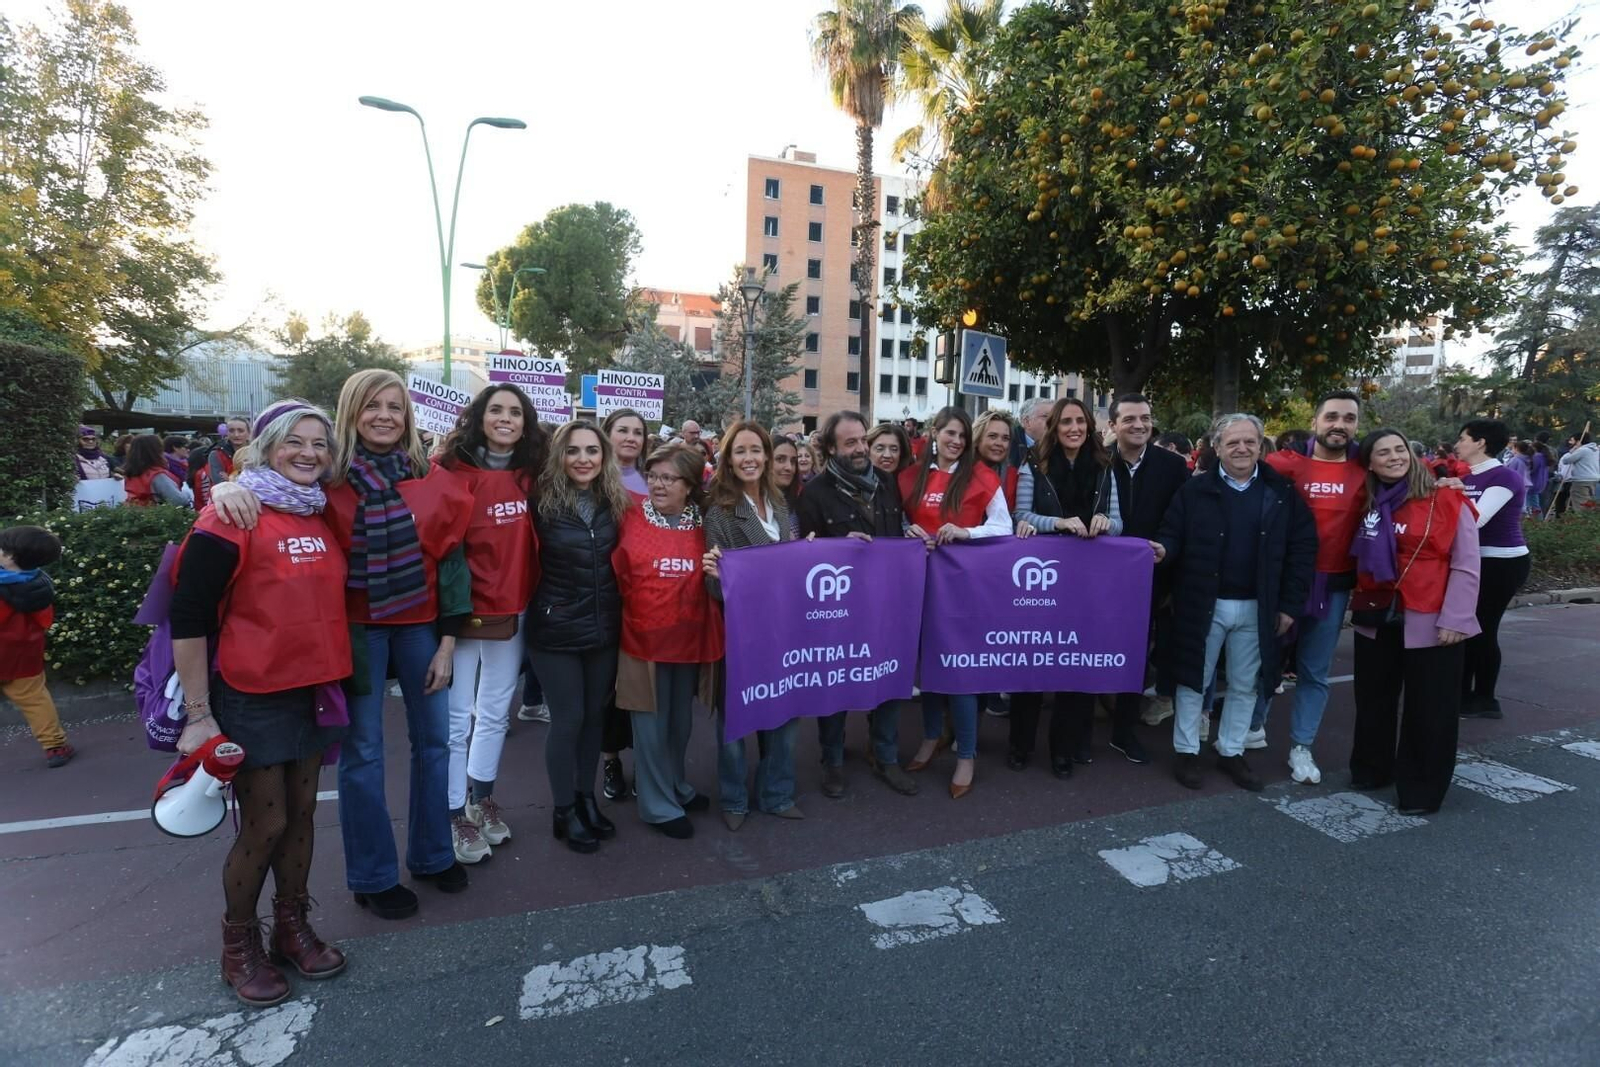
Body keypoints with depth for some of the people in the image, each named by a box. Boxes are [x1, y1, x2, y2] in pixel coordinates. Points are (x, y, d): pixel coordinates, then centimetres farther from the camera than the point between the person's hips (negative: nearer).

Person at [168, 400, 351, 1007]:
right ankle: (238, 944, 27)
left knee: (302, 813, 14)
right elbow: (187, 618, -14)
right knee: (265, 825, 3)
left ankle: (292, 928, 32)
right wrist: (198, 714, -14)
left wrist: (337, 676, 13)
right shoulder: (232, 517, -13)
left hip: (316, 690, 6)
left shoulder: (322, 516, 6)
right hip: (253, 698, -6)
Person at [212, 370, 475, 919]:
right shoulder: (328, 474, -5)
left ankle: (431, 854, 32)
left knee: (433, 739, 12)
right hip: (357, 626, -2)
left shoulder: (427, 477, -1)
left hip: (419, 623, 2)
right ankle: (372, 876, 25)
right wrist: (229, 485, -31)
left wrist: (448, 639, -1)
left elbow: (450, 556, 0)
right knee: (363, 749, 7)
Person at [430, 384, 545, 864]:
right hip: (463, 610, -5)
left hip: (511, 611, 5)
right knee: (457, 718, 6)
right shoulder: (453, 471, -12)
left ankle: (481, 801, 36)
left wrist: (528, 597, 6)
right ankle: (455, 817, 23)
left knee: (496, 711, 17)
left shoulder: (528, 475, 4)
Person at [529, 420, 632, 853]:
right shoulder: (542, 502, -11)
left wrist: (617, 610, 4)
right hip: (556, 629, -4)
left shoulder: (616, 502, 2)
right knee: (567, 719, 3)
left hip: (604, 626, 4)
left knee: (595, 715, 14)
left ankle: (586, 798, 32)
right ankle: (563, 813, 22)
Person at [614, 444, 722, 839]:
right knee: (651, 724, 7)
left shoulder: (703, 523, 2)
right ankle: (658, 805, 25)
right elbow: (617, 574, -6)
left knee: (681, 720, 20)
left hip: (690, 637, 4)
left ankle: (677, 787, 42)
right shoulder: (631, 518, -7)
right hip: (643, 637, -3)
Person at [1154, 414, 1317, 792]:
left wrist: (1291, 603, -4)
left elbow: (1302, 548, 1)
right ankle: (1187, 751, 22)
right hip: (1204, 604, -2)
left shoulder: (1283, 493, 1)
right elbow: (1174, 535, -5)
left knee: (1244, 685, 14)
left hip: (1257, 608, 2)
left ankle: (1231, 751, 31)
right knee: (1194, 680, 8)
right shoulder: (1194, 490, -3)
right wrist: (1165, 550, -30)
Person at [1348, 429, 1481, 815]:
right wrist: (1357, 604, 7)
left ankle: (1421, 789, 20)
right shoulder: (1368, 504, 8)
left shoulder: (1447, 501, -7)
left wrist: (1455, 619, -14)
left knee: (1428, 710, 5)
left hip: (1430, 623, -5)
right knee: (1373, 702, 16)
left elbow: (1466, 567, -9)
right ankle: (1370, 769, 33)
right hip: (1376, 619, 5)